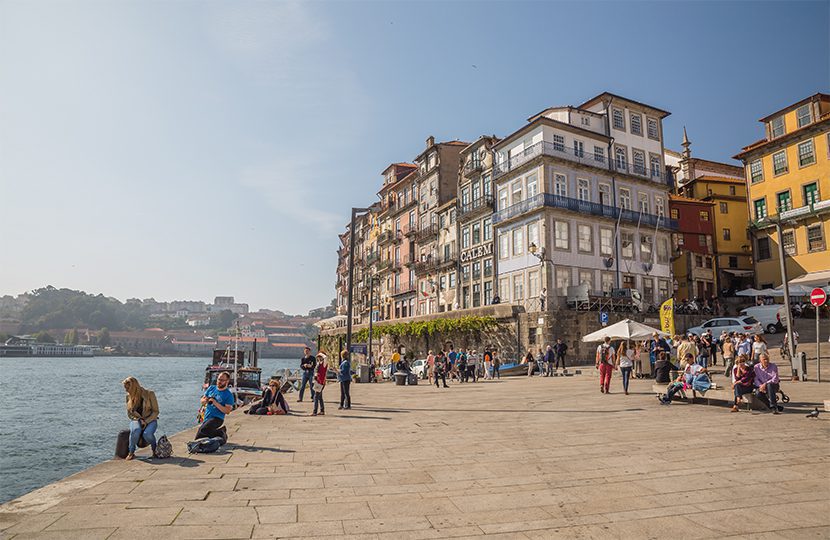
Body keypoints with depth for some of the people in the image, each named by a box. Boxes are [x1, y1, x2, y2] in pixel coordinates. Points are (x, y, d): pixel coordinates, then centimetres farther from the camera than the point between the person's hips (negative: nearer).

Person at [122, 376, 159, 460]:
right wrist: (139, 420, -10)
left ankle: (154, 448, -4)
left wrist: (146, 421, -20)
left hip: (150, 420, -2)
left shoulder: (149, 394, -9)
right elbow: (129, 414, 8)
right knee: (135, 431, -35)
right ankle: (131, 452, -15)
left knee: (147, 434, -35)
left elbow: (156, 411, -6)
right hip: (136, 420, 2)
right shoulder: (129, 397, 3)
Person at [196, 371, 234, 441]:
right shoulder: (211, 388, 8)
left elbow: (227, 411, -15)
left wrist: (215, 403, -22)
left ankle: (221, 432, -8)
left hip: (217, 418, -7)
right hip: (206, 418, 7)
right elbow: (202, 401, 13)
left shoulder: (229, 395, -10)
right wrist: (206, 400, -12)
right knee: (198, 438, 8)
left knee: (203, 430, -32)